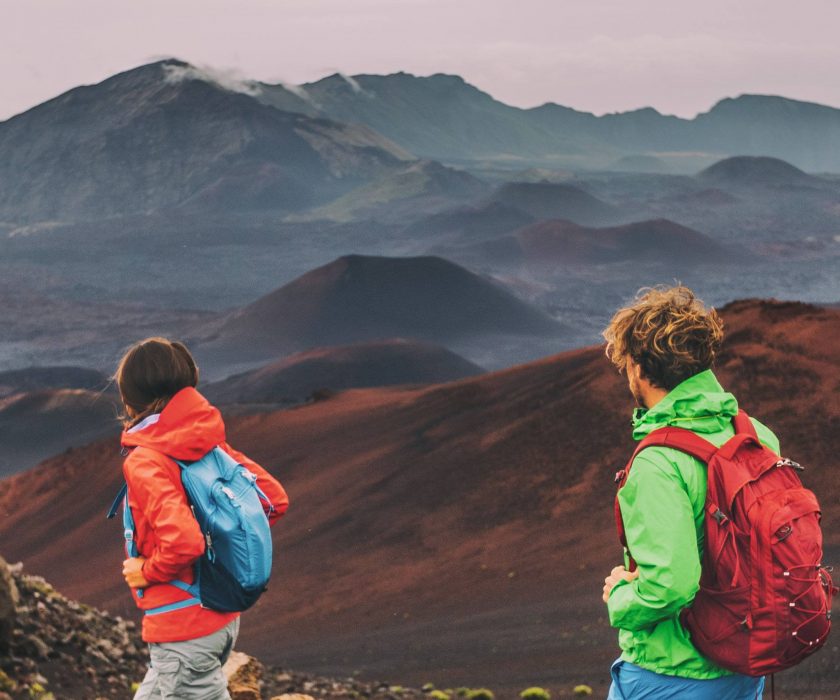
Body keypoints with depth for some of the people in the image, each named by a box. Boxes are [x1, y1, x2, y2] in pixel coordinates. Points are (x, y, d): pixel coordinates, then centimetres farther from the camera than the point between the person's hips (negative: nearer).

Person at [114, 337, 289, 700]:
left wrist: (147, 571, -13)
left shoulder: (144, 461, -20)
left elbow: (183, 541, -31)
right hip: (222, 617, 9)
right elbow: (274, 497, 5)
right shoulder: (209, 443, 3)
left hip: (185, 630, -9)